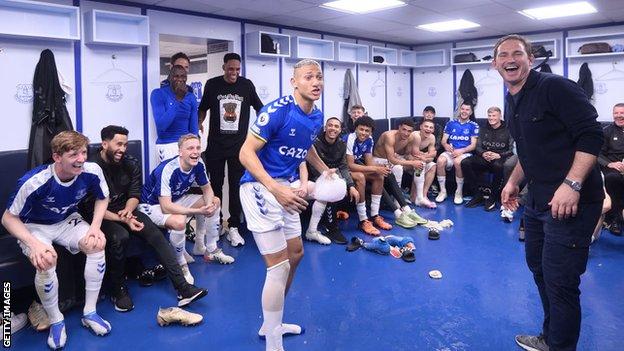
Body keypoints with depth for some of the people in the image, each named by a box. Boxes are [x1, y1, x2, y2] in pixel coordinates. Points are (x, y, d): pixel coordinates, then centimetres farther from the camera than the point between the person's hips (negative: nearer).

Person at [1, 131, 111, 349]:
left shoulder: (92, 171, -23)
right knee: (45, 261, -33)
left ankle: (90, 312, -8)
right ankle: (56, 321, -7)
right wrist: (34, 244, -34)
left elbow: (103, 199, -1)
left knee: (97, 245, -25)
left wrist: (95, 227, -17)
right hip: (34, 227, -3)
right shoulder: (34, 182, -32)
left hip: (67, 221, 3)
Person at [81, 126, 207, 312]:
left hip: (124, 210, 5)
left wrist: (127, 210, -18)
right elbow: (92, 208, -17)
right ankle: (118, 290, -12)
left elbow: (134, 195, 5)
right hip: (101, 216, -5)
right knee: (120, 236, -35)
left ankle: (182, 288, -23)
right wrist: (123, 220, -24)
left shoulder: (131, 164, 0)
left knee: (156, 234, -18)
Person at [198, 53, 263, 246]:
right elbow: (203, 108, 14)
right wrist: (199, 124, 3)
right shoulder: (212, 84, 1)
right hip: (215, 145, 1)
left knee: (236, 186, 1)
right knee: (215, 185, 9)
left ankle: (233, 227, 9)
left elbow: (259, 108, 12)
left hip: (239, 145, 0)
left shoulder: (246, 85, 1)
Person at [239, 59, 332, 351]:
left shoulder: (317, 117, 5)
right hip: (260, 187, -9)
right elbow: (246, 153, -22)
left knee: (296, 254, 18)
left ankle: (271, 324, 36)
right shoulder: (277, 110, -20)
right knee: (279, 266, -10)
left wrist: (325, 169, 25)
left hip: (285, 190, 9)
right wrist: (275, 188, -33)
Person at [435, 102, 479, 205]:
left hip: (465, 153, -2)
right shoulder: (451, 123, 18)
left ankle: (459, 192, -20)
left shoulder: (473, 125, 10)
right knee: (440, 160, -32)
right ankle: (442, 191, -18)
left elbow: (473, 145, 2)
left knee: (457, 161, -38)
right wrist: (446, 145, -13)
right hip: (450, 152, 2)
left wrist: (461, 150, -15)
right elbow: (443, 140, 12)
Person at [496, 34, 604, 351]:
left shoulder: (554, 87, -14)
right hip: (538, 199, 10)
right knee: (538, 267, 20)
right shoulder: (511, 103, 13)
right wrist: (513, 181, 22)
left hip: (570, 201, -10)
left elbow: (591, 135, -20)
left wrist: (572, 185, -28)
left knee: (559, 282, -5)